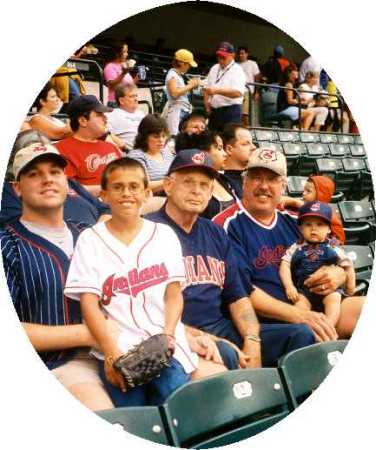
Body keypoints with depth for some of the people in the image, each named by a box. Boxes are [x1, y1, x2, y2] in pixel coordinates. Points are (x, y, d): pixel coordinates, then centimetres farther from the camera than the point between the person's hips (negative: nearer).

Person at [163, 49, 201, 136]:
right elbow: (174, 93, -22)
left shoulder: (179, 75, 17)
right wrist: (190, 85, -13)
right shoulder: (172, 75, -9)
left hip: (184, 110, 9)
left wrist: (191, 85, 10)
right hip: (176, 110, -9)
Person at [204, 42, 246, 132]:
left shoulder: (237, 71, -5)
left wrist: (217, 91, -27)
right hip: (214, 111, 7)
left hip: (231, 111, -6)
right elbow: (206, 89, 20)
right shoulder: (214, 69, 16)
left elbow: (238, 93, -20)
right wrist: (207, 107, 6)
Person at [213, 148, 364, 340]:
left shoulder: (294, 222, 16)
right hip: (266, 322, -6)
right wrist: (298, 315, -20)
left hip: (314, 309, 6)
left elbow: (334, 264, 25)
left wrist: (339, 274, -1)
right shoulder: (228, 224, -4)